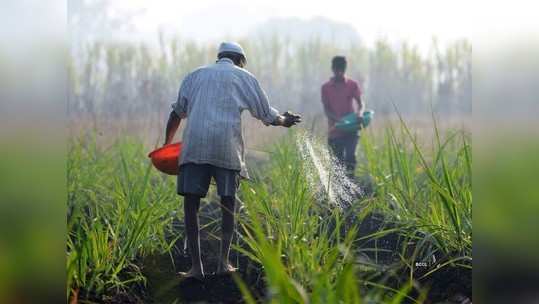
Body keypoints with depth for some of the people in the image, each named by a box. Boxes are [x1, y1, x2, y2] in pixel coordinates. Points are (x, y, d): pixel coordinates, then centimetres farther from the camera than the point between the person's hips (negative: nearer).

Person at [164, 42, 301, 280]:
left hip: (194, 145, 1)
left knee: (191, 205, 1)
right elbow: (267, 115, 21)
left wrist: (167, 144, 31)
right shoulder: (244, 77, 17)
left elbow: (177, 113, 22)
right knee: (228, 204, 12)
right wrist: (285, 121, 41)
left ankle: (196, 266, -5)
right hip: (227, 148, -1)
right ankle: (224, 262, 7)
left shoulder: (195, 75, 24)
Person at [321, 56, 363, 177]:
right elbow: (326, 109, 1)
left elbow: (360, 103, -1)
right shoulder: (326, 87, 3)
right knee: (338, 160, 5)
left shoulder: (352, 85, 3)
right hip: (335, 130, 1)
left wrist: (359, 112, -25)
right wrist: (338, 119, -18)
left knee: (350, 156, -17)